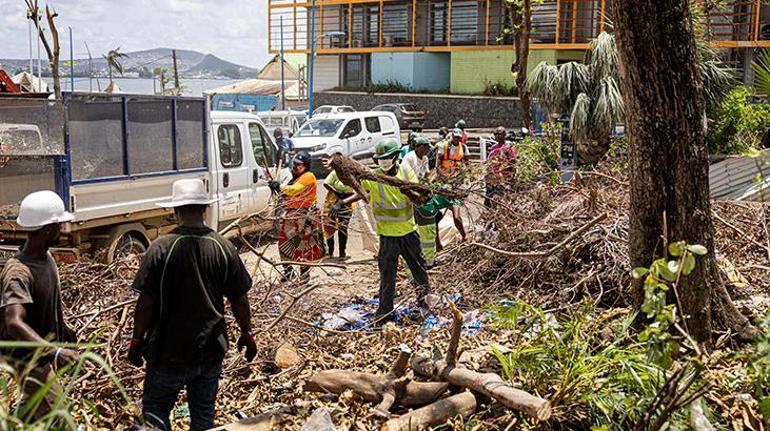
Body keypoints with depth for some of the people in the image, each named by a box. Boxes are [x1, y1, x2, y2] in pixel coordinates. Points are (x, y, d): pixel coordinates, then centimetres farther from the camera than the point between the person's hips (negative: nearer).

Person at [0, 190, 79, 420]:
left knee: (33, 404, 26)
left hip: (44, 348, 9)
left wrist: (64, 330, 21)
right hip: (27, 357, -9)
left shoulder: (46, 257, -3)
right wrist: (54, 350, -56)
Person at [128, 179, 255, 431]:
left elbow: (146, 303, -13)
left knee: (155, 409, 13)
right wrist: (246, 333, 14)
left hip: (169, 351, -3)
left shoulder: (161, 248, -15)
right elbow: (240, 299, -1)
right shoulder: (224, 248, -7)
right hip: (211, 349, 3)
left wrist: (137, 339, 1)